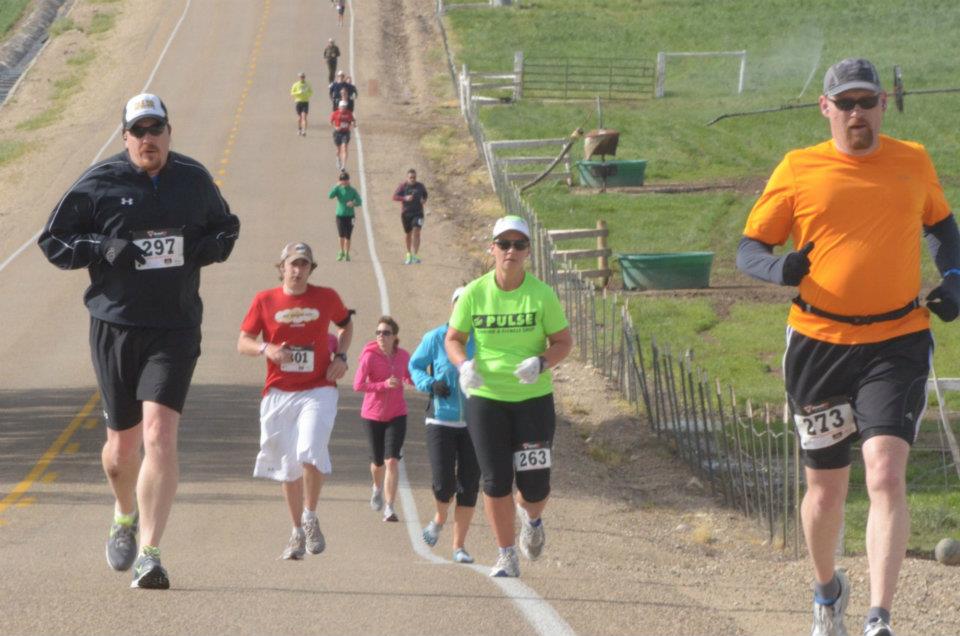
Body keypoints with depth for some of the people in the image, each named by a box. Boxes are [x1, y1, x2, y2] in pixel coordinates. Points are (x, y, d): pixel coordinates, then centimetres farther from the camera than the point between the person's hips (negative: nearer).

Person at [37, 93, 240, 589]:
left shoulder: (194, 180, 6)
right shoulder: (99, 183, -1)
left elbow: (226, 227, 23)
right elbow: (53, 240, 4)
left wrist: (207, 248, 0)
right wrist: (104, 249, -13)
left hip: (175, 329, 0)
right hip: (115, 325, 0)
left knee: (160, 434, -16)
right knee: (123, 441, 10)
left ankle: (149, 554, -17)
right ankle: (125, 515, 43)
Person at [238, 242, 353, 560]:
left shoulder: (326, 298, 3)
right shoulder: (264, 301, 2)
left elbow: (346, 325, 22)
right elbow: (243, 342, 4)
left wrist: (340, 356, 5)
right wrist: (267, 349, -17)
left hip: (318, 390, -1)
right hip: (278, 393, 1)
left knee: (310, 451, -23)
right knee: (288, 465, 8)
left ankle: (310, 517, -4)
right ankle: (297, 532, 22)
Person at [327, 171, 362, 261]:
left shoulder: (352, 190, 2)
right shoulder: (338, 189, 1)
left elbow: (359, 201, -1)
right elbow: (330, 196, -14)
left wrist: (353, 203, -23)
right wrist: (336, 186, -21)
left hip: (350, 215, 0)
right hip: (340, 215, 0)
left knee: (347, 236, 1)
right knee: (341, 235, -9)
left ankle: (347, 254, 14)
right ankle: (341, 252, 11)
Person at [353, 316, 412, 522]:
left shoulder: (403, 356, -2)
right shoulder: (369, 356, -14)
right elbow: (358, 385, -20)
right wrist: (384, 384, -29)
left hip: (397, 415, 1)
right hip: (373, 415, -1)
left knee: (392, 460, -13)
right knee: (378, 461, 13)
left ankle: (389, 508, -13)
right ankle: (378, 487, 48)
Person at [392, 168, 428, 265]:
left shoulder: (420, 186, 2)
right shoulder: (402, 186, -4)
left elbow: (425, 195, 20)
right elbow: (394, 197, -10)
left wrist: (424, 200, -3)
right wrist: (405, 198, -25)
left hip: (418, 213, 0)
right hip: (406, 213, 0)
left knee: (416, 232, -15)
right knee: (408, 234, 12)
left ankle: (415, 256, -17)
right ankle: (409, 254, 33)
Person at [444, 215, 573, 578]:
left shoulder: (542, 294, -5)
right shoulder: (474, 294, -3)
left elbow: (564, 341, 1)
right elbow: (453, 339, 7)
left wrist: (541, 363, -20)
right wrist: (463, 365, -14)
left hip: (534, 397, -1)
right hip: (486, 397, 1)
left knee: (534, 486, -1)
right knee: (495, 481, -2)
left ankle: (531, 519, 36)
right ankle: (506, 557, 12)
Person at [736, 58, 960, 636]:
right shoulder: (798, 169, 1)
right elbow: (749, 247, 3)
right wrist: (781, 269, -19)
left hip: (897, 342, 0)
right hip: (820, 344, 0)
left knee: (886, 473, -19)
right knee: (826, 490, 9)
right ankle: (828, 589, 39)